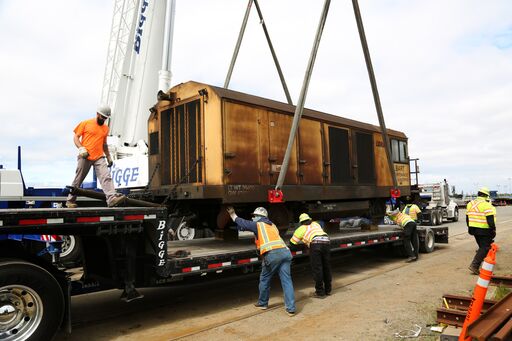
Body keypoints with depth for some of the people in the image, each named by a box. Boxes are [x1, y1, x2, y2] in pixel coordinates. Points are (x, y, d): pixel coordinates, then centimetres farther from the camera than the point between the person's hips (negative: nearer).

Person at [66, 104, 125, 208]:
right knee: (78, 180, 5)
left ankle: (112, 198, -29)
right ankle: (70, 200, 21)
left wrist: (109, 157, 23)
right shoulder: (85, 123, 4)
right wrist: (81, 148, -13)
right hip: (85, 157, -3)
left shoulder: (106, 128, 17)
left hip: (99, 158, 3)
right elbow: (75, 137, 3)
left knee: (106, 177, -16)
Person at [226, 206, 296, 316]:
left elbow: (242, 223, 21)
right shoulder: (272, 225, 29)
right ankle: (291, 308, -2)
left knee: (264, 279, 14)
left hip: (272, 254, -5)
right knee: (286, 280, 3)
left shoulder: (258, 225, 12)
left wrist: (232, 214, 38)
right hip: (285, 251, 5)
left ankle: (262, 303, 28)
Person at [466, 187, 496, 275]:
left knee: (482, 247, 21)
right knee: (484, 248, -3)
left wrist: (470, 228, 24)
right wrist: (493, 229, -9)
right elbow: (490, 219, -17)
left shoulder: (470, 204, 10)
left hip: (474, 229, 8)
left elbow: (467, 218, 16)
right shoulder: (486, 205, -14)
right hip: (484, 231, -8)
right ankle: (474, 266, -10)